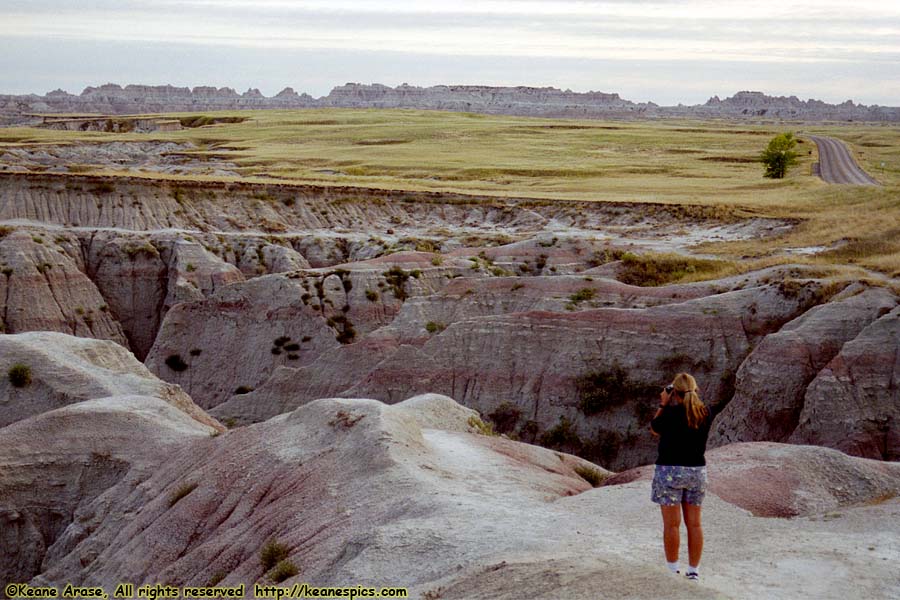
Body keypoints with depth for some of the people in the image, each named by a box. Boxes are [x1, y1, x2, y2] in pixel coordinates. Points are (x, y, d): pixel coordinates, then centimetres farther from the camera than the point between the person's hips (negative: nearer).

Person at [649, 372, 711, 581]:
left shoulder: (671, 412, -15)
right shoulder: (705, 413, -1)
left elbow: (654, 429, 3)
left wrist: (663, 404, 4)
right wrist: (691, 400, 12)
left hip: (670, 470, -5)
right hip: (697, 470, 5)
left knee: (671, 524, 1)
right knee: (694, 523, 10)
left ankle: (673, 571, 5)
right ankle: (693, 571, 13)